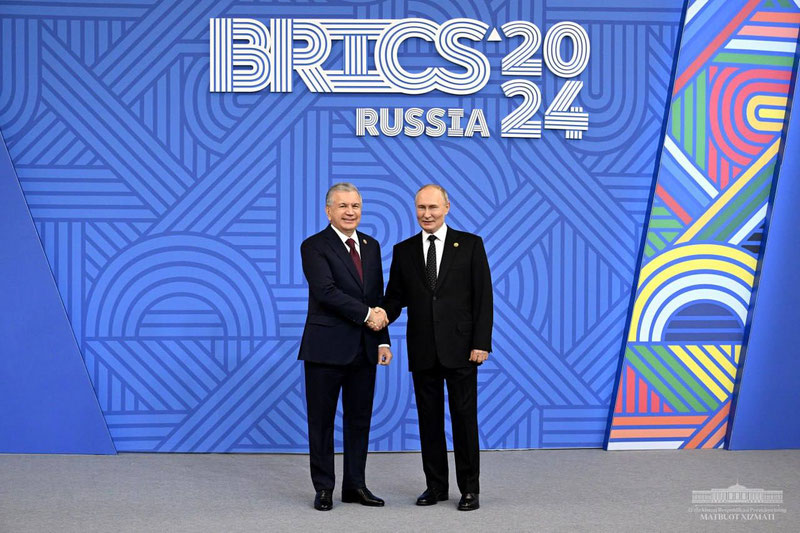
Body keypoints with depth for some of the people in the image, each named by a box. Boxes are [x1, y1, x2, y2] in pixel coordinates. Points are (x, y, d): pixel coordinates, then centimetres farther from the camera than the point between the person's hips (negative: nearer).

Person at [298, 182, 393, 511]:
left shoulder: (372, 246, 12)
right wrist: (366, 314, -18)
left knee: (360, 419, 10)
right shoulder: (314, 247, -6)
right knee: (322, 420, 3)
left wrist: (382, 340, 5)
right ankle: (324, 488, 12)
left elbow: (378, 298, 13)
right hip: (326, 347, -5)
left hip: (364, 348, 5)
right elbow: (326, 291, -19)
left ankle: (355, 485, 19)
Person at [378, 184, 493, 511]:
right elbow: (396, 297, 9)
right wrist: (382, 315, -14)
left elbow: (483, 297, -2)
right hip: (422, 350, 3)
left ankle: (470, 489, 10)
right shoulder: (404, 250, 9)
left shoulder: (470, 245, 1)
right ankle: (436, 486, 18)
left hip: (460, 348, -3)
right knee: (429, 419, 9)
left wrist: (481, 342, -9)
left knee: (464, 418, 1)